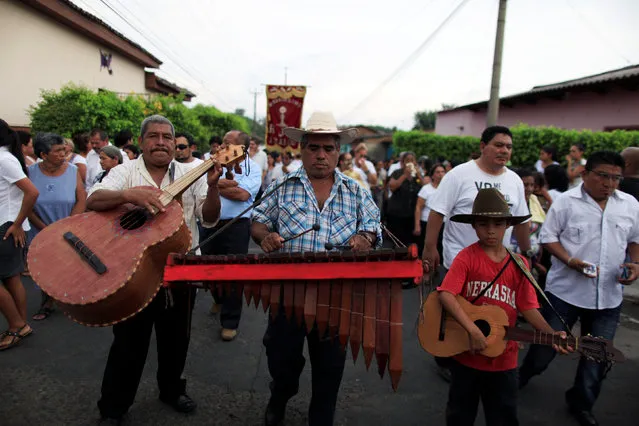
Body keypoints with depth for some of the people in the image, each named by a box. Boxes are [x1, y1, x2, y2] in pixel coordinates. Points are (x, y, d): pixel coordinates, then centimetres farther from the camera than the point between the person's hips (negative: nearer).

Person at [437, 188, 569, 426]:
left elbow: (527, 307, 0)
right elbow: (445, 294, -23)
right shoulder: (467, 257, -13)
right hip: (466, 353, -3)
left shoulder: (519, 264, -1)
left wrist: (552, 335, -14)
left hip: (503, 358, 3)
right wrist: (472, 330, -29)